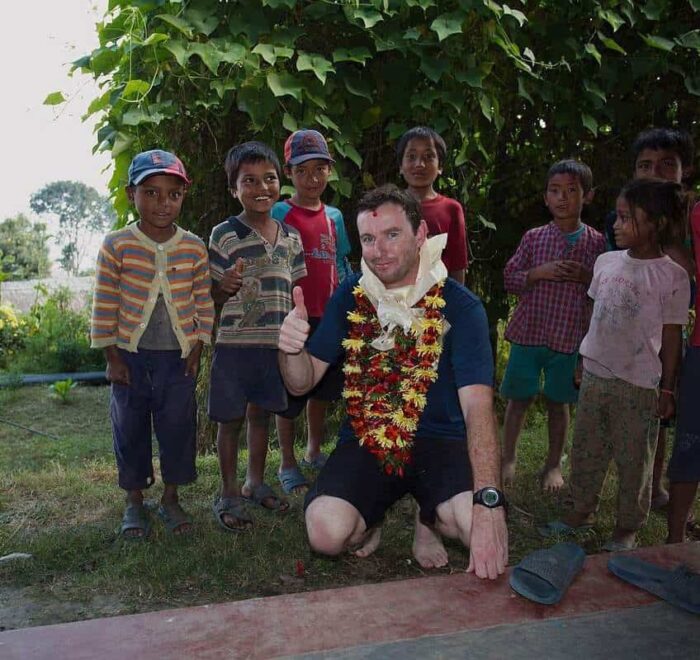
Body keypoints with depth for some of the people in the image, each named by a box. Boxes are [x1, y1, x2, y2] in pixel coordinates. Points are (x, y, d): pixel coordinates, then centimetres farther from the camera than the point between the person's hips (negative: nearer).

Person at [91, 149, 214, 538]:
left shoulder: (194, 247, -2)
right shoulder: (117, 246, -7)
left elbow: (204, 303, 4)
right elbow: (105, 306, -3)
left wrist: (197, 351, 0)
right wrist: (112, 357, -5)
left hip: (179, 357, 1)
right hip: (131, 356, -1)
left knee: (178, 428, 8)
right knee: (131, 430, 9)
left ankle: (171, 499, 27)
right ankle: (135, 503, 27)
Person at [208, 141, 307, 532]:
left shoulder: (291, 237, 7)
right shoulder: (225, 234, -7)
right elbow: (213, 297, -3)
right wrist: (226, 286, -26)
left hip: (276, 344, 4)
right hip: (235, 343, -4)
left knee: (262, 413, 16)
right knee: (231, 419, 6)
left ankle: (256, 483, 32)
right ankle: (229, 495, 20)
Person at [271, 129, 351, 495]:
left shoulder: (334, 216, 10)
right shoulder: (279, 214, -6)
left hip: (328, 318, 5)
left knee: (322, 389, 16)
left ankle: (314, 452, 35)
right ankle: (288, 464, 19)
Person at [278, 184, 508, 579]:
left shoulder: (460, 306, -11)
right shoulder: (350, 297, 0)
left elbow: (478, 406, -23)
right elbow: (303, 383, 2)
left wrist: (488, 504, -37)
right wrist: (292, 349, -24)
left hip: (440, 440, -1)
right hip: (367, 440, 2)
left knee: (488, 537, -27)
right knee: (326, 534, -24)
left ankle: (429, 521, 10)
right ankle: (372, 519, 14)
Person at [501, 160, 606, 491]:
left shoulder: (597, 243, -1)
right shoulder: (533, 237, 0)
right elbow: (509, 278, 3)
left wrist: (586, 277, -16)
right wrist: (539, 273, -15)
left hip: (570, 337, 0)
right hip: (528, 332, 1)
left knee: (558, 402, 12)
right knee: (518, 398, 10)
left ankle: (554, 464, 29)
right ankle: (508, 458, 27)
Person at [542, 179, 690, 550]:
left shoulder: (672, 277, -10)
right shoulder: (606, 262, 3)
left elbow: (671, 337, -6)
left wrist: (667, 388, -5)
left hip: (638, 384, -5)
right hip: (595, 375, 5)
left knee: (633, 458, 8)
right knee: (586, 449, 16)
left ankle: (628, 526, 25)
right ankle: (582, 510, 34)